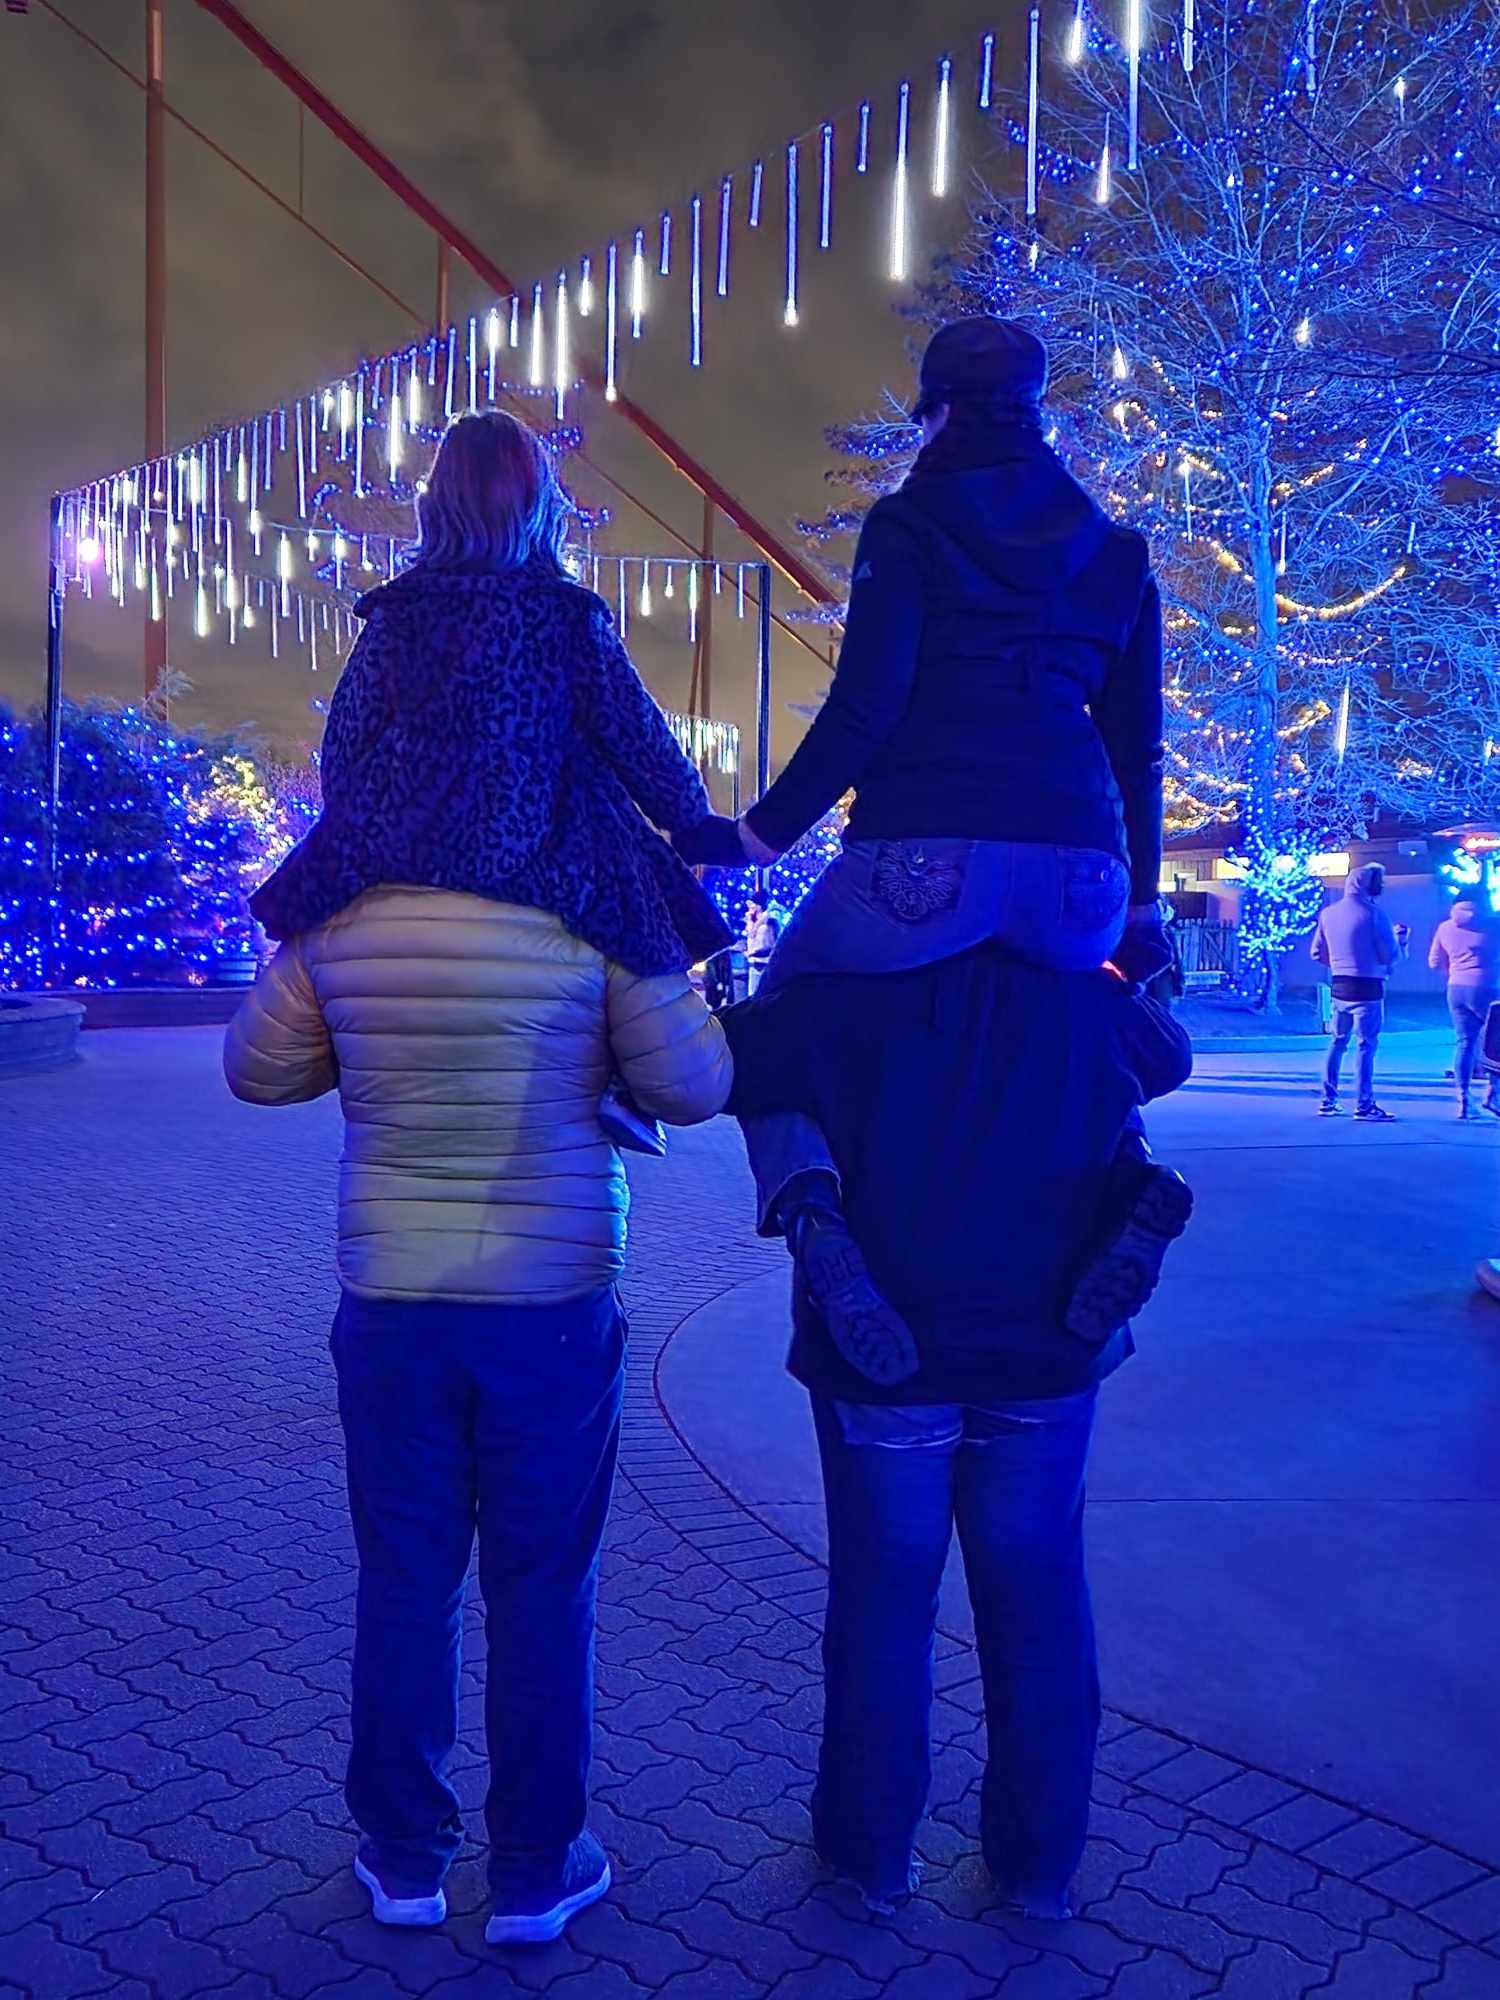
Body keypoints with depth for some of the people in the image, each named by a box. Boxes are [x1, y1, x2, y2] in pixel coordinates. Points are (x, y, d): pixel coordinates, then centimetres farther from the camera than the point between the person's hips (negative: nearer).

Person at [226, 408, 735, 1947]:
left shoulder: (332, 916, -6)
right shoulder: (600, 917, -12)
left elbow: (259, 1071, 6)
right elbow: (693, 1086, -7)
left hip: (390, 1295, 2)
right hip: (553, 1296, -2)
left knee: (403, 1580, 16)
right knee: (541, 1590, 12)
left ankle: (402, 1858, 31)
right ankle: (534, 1871, 26)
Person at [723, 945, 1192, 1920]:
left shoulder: (848, 999, -12)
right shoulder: (1087, 1000, -2)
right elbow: (1171, 1055, 19)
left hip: (879, 1358, -2)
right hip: (1044, 1357, 2)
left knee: (882, 1603, 13)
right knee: (1038, 1605, 15)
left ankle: (871, 1848, 28)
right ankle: (1040, 1860, 29)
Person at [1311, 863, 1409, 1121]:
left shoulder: (1328, 913, 4)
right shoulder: (1374, 914, -13)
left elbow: (1318, 953, 9)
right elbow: (1391, 956, -12)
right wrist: (1401, 938, 7)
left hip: (1338, 986, 6)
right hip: (1367, 988, -6)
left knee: (1338, 1042, 15)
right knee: (1366, 1045, -1)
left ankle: (1328, 1100, 16)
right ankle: (1364, 1105, -1)